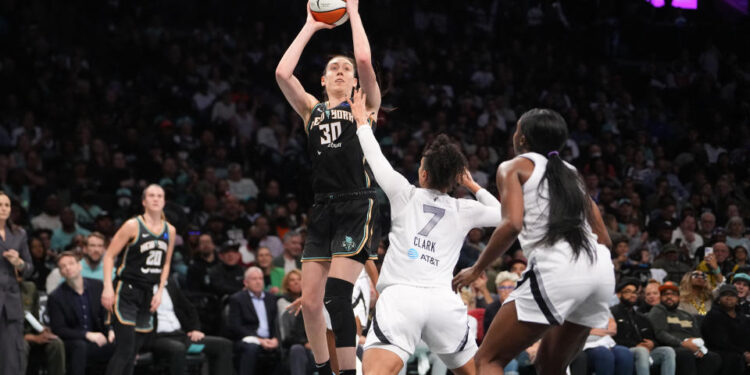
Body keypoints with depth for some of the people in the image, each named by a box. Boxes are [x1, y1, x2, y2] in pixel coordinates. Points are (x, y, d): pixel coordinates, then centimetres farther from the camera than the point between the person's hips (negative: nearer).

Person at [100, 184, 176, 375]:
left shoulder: (169, 230, 9)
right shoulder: (133, 226, -7)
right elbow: (109, 256, -6)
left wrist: (160, 291, 10)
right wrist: (108, 288, -14)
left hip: (148, 294, 6)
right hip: (126, 292, -6)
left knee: (132, 352, 7)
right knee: (125, 349, -14)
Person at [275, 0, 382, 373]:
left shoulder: (365, 105, 8)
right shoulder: (312, 109, 17)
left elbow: (365, 60, -9)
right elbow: (282, 72, 2)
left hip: (356, 208, -5)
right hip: (321, 209, 5)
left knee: (336, 296, -18)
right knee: (309, 302, 2)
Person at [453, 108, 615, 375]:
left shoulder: (515, 167, 10)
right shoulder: (570, 173, 28)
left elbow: (512, 224, -8)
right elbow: (604, 238, 23)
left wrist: (476, 270, 1)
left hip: (555, 272, -7)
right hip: (602, 270, 7)